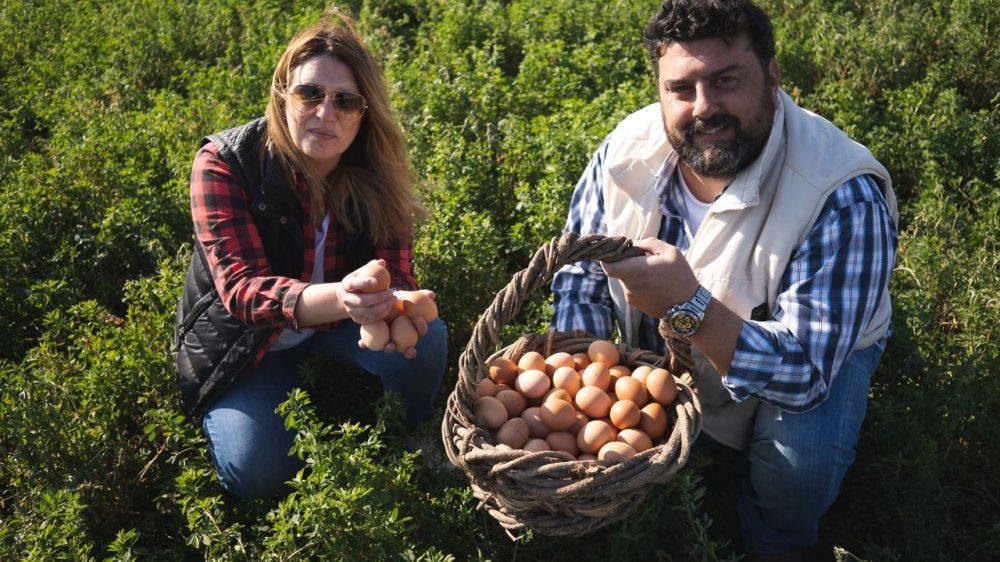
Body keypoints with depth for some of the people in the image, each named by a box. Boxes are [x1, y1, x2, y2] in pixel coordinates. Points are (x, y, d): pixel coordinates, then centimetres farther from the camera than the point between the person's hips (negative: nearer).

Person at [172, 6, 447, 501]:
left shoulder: (375, 173, -14)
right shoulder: (224, 163, -24)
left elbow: (396, 267, -16)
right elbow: (241, 288, -33)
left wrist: (394, 307, -44)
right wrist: (338, 298, -54)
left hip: (337, 325, 2)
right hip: (246, 339, -2)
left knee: (424, 339, -26)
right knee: (259, 475, -22)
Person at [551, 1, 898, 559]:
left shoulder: (845, 200, -34)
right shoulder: (628, 150, -20)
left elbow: (804, 372, -38)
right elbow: (582, 274, -7)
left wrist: (690, 307, -53)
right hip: (661, 347, 4)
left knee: (802, 456, -30)